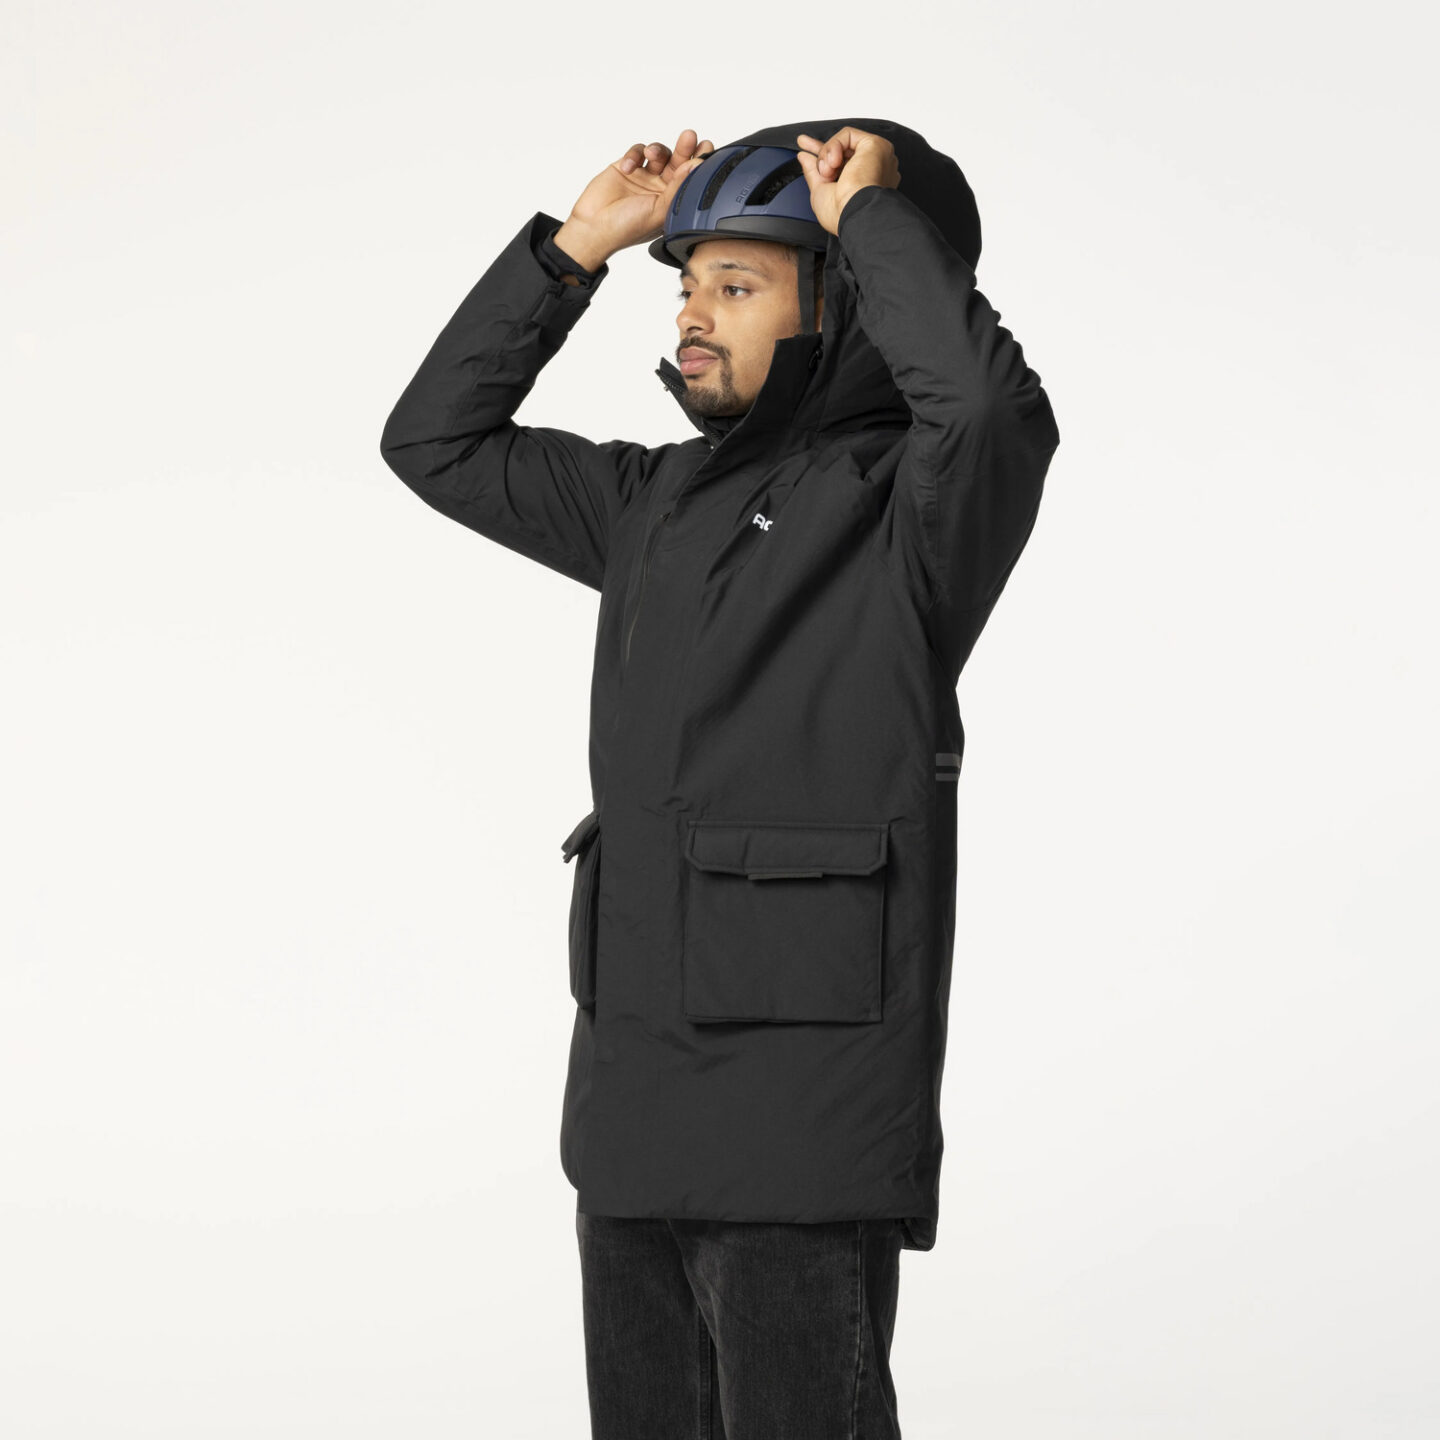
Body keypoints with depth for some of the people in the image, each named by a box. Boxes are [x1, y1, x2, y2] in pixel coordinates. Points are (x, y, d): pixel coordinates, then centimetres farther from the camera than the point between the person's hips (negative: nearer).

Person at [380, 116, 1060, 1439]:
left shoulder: (911, 501, -8)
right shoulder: (664, 503, 14)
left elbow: (995, 407, -31)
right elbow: (437, 441, 19)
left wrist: (876, 216, -16)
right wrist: (581, 244, 10)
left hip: (807, 1108, -8)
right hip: (637, 1085, 8)